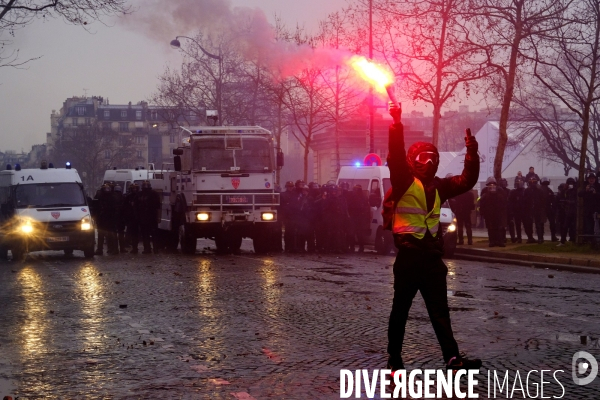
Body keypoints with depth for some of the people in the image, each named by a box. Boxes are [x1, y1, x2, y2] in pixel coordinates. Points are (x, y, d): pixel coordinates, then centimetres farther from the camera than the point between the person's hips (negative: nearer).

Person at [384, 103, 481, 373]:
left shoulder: (438, 186, 15)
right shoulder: (404, 181, -3)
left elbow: (467, 181, 17)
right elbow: (396, 156, -18)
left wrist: (471, 153, 6)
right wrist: (397, 124, -27)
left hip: (433, 257, 6)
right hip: (408, 255, -6)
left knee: (440, 310, 1)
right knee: (401, 309, 4)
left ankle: (452, 358, -5)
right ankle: (394, 360, 12)